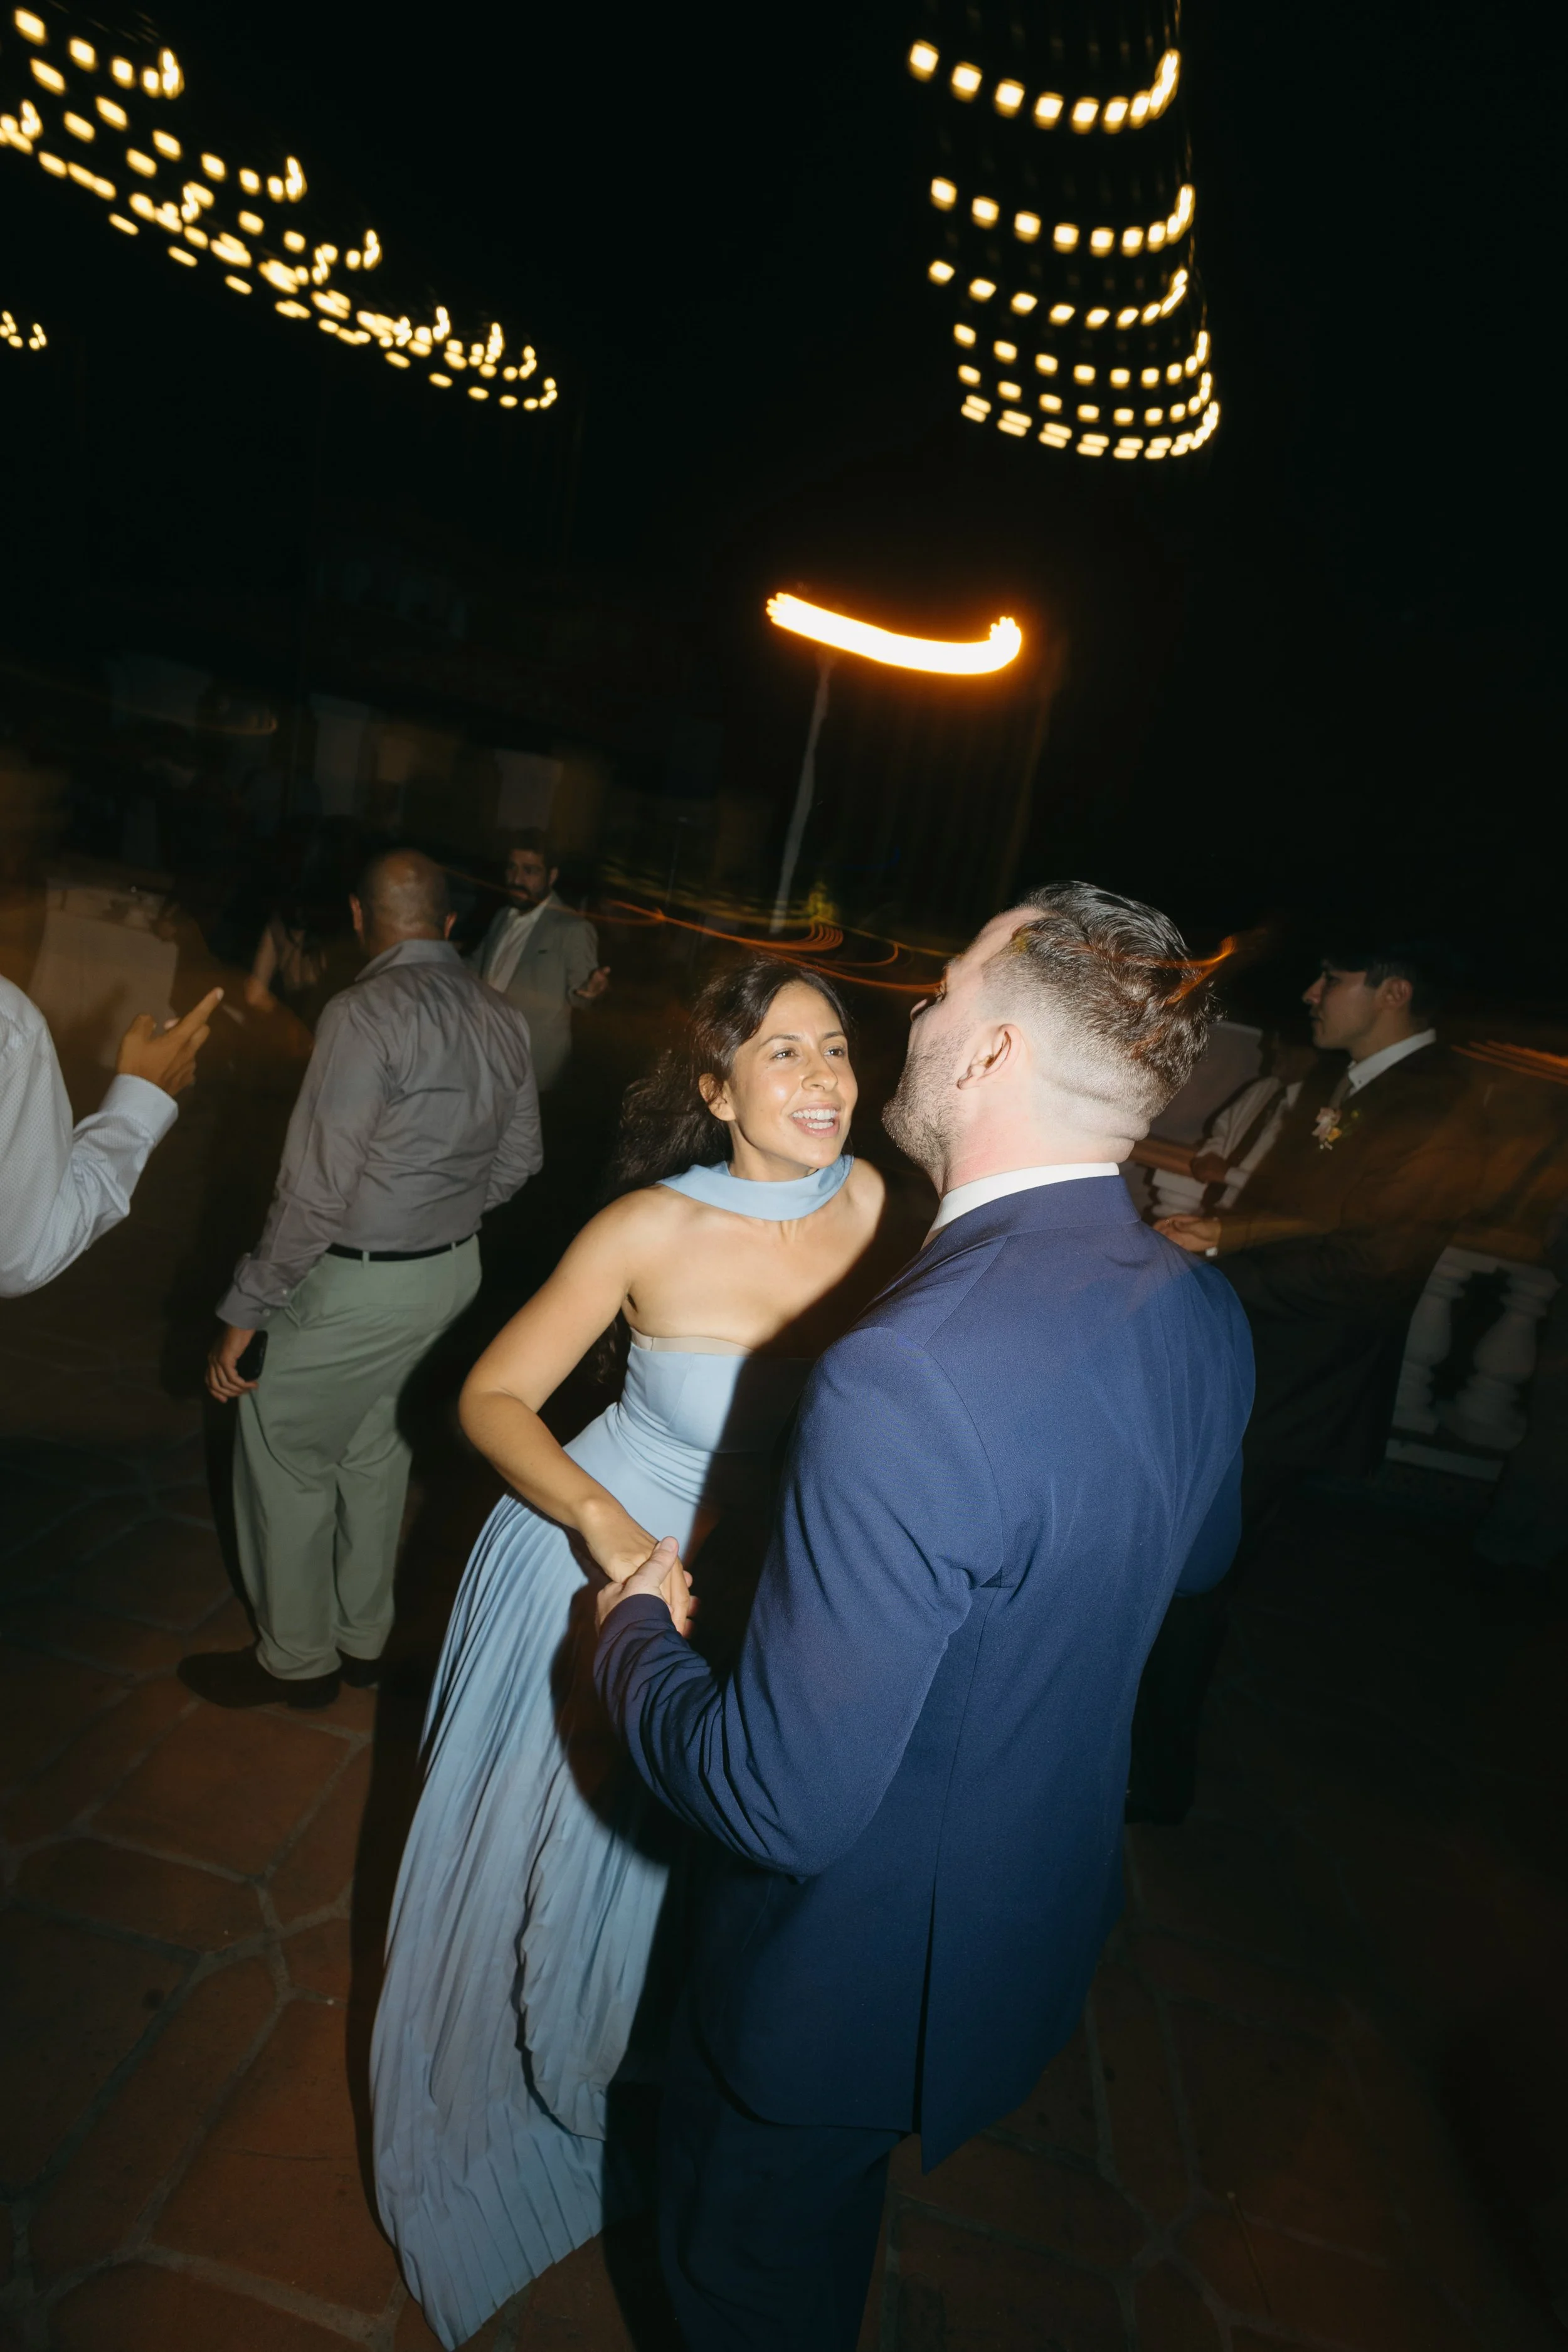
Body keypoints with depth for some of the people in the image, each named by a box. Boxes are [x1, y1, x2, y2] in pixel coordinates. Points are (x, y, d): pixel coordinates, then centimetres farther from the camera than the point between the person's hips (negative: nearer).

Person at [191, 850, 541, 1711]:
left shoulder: (367, 1013, -22)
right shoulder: (501, 1018, 1)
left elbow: (315, 1190, -23)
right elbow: (517, 1162, 9)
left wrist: (245, 1312, -14)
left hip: (357, 1283, -7)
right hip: (453, 1270, 7)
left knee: (286, 1458, 13)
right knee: (372, 1446, 23)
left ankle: (295, 1659, 30)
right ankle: (363, 1637, 39)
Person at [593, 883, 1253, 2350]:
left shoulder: (907, 1378, -40)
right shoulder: (1204, 1317, -12)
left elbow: (781, 1803, -33)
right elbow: (1195, 1554, 6)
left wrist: (636, 1632, -15)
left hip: (860, 1972, -7)